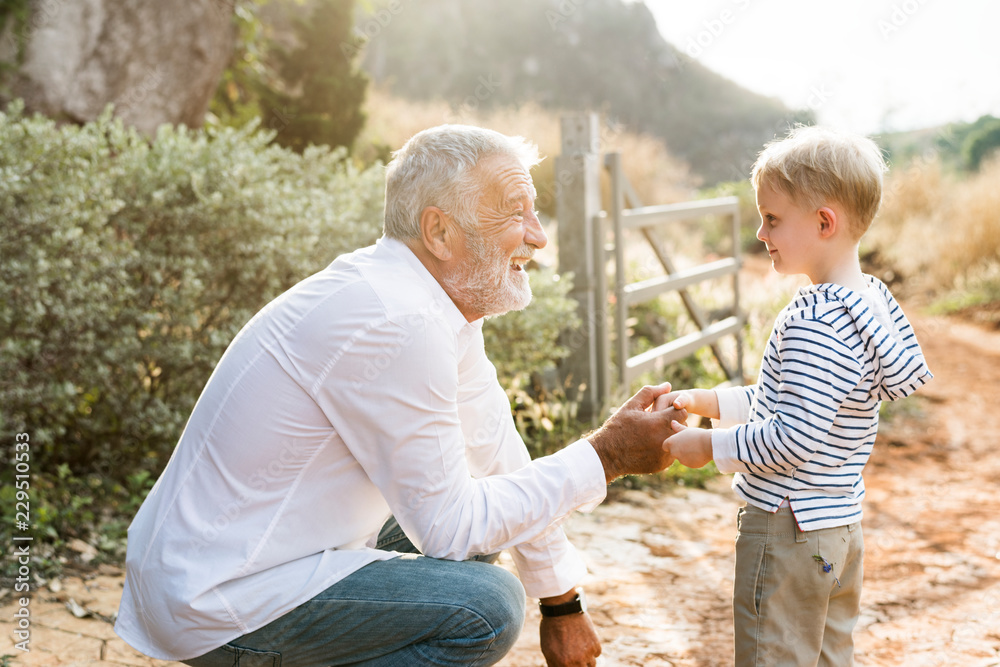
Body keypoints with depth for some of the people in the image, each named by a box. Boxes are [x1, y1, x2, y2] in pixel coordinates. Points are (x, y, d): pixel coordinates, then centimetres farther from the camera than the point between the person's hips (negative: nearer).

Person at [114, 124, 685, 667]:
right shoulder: (396, 324, -26)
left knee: (481, 527, 19)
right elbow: (450, 525, -20)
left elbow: (495, 455, 10)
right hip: (214, 605, -10)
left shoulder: (442, 298, 4)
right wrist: (605, 458, -15)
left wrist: (561, 601, 14)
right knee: (486, 606, -19)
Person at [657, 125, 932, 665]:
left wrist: (709, 447, -14)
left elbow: (792, 439, -27)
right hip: (841, 527, 10)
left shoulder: (814, 325, -25)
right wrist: (707, 401, 12)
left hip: (788, 534, -10)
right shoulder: (869, 302, 6)